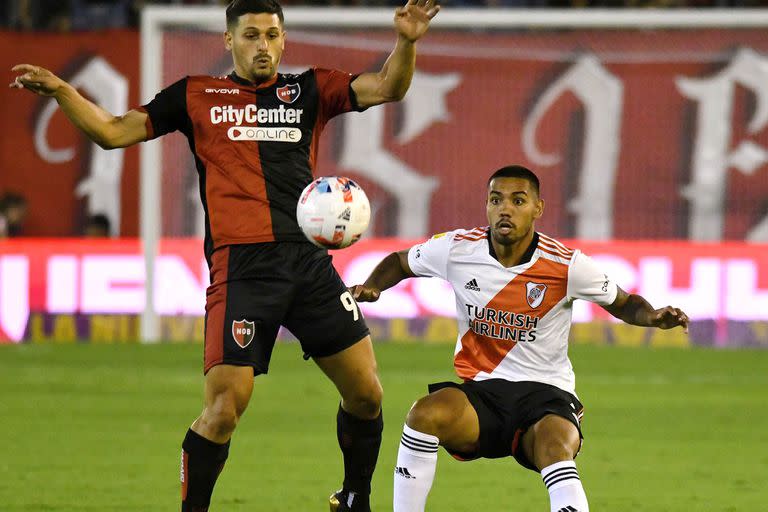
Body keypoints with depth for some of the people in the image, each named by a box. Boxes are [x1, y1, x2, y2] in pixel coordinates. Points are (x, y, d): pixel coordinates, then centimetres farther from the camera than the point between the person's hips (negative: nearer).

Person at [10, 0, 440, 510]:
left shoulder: (309, 90, 14)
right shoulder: (197, 96, 10)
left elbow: (386, 87, 4)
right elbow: (114, 131, 10)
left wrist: (406, 43, -15)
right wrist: (60, 90, -3)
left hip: (310, 261, 3)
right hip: (241, 268, -3)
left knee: (366, 394, 4)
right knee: (223, 410, -14)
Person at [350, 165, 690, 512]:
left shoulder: (567, 266, -7)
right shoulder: (456, 249, -3)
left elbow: (623, 303, 8)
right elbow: (398, 262, 17)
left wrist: (653, 316, -14)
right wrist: (370, 288, -4)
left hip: (545, 393, -2)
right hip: (479, 391, 2)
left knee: (556, 449, -37)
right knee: (426, 414, -31)